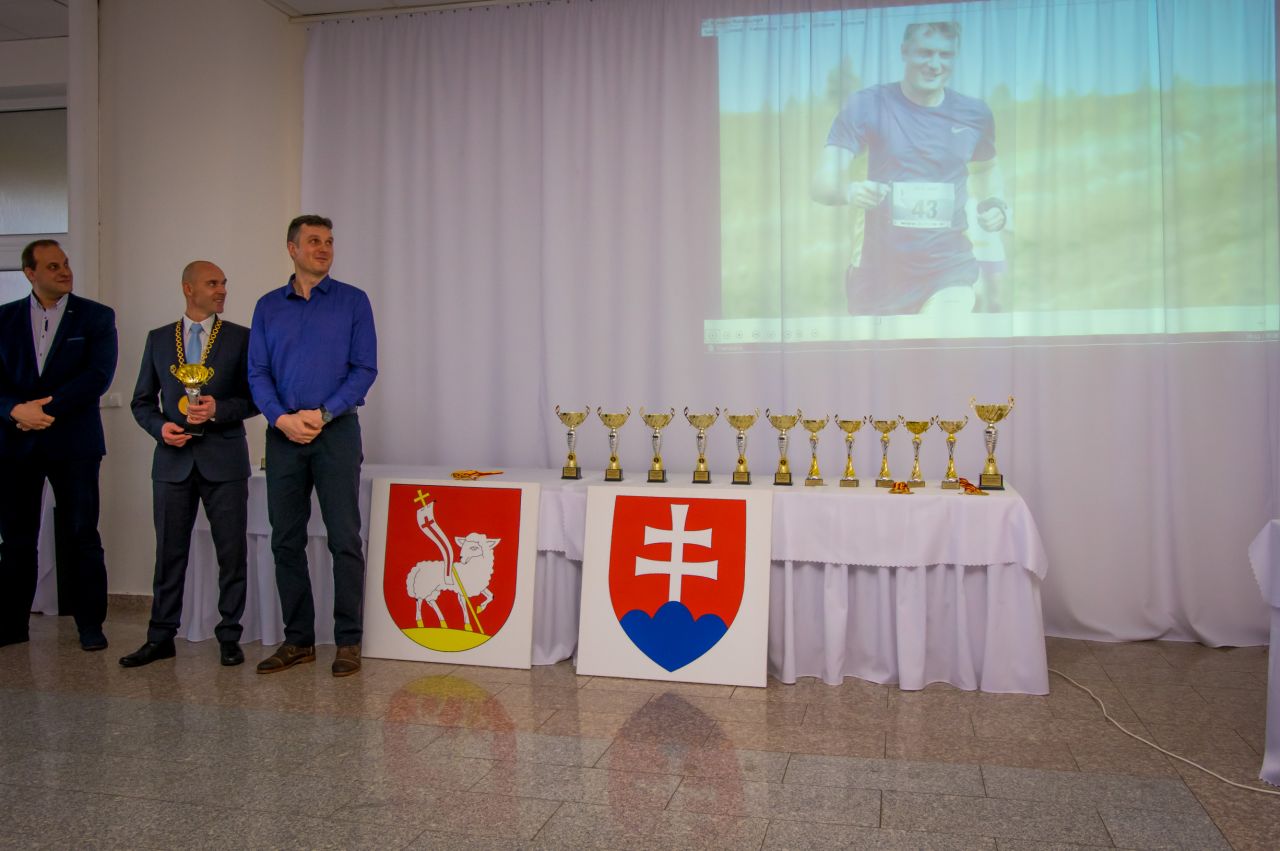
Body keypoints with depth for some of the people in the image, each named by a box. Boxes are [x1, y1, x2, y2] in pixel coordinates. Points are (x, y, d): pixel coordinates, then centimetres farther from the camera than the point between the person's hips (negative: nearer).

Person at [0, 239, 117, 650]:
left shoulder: (97, 317, 2)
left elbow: (99, 375, -9)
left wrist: (46, 409, -14)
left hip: (73, 442, -2)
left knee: (83, 536, 2)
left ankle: (90, 624, 10)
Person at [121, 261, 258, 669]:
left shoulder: (241, 337, 3)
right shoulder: (159, 339, 10)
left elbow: (253, 399, 1)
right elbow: (142, 401, 12)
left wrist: (218, 410, -16)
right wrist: (160, 427, -7)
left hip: (224, 460, -2)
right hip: (173, 461, 2)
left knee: (232, 552, 2)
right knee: (169, 552, 8)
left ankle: (229, 637, 13)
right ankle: (161, 637, 19)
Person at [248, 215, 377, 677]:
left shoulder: (353, 301, 4)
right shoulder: (268, 307, 11)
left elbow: (365, 368, -2)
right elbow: (257, 373, 6)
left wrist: (323, 414, -12)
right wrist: (281, 418, -11)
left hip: (336, 431, -3)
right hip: (283, 434, 3)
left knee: (345, 539, -4)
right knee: (286, 540, 7)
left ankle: (348, 642, 5)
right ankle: (297, 639, 18)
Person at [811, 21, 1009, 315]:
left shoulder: (973, 114, 5)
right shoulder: (867, 105, -5)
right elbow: (823, 183, -13)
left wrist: (994, 204, 4)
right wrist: (849, 191, -36)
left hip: (949, 269, 1)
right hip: (881, 269, 0)